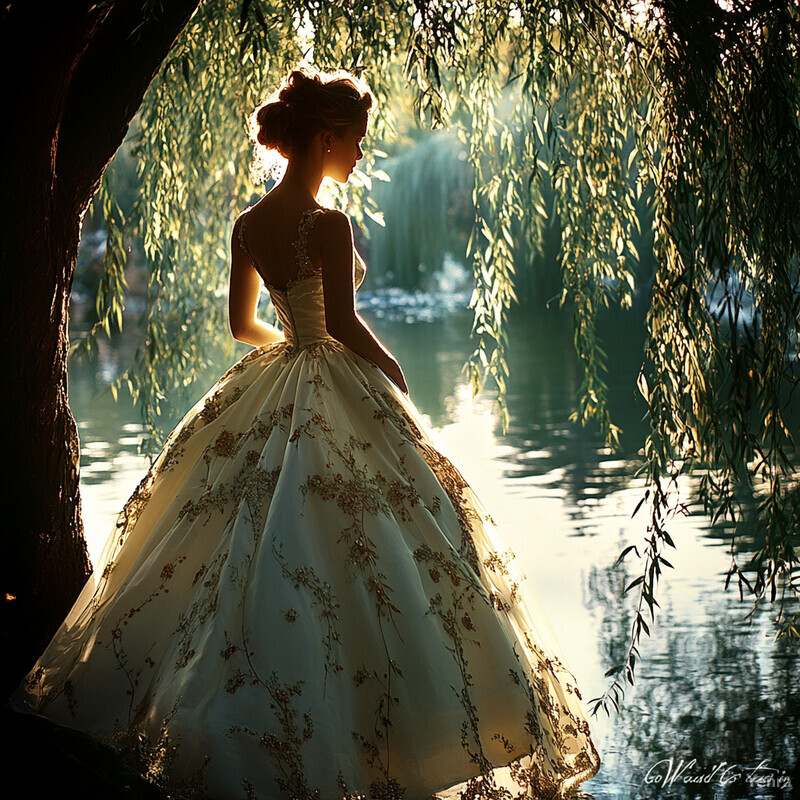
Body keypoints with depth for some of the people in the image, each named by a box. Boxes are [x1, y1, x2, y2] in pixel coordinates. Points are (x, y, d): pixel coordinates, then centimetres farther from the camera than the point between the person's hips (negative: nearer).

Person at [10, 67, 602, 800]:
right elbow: (344, 324, -20)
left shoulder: (248, 226, 5)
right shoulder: (328, 225, -18)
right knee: (347, 565, 0)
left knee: (255, 556, 16)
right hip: (342, 403, -8)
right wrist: (391, 367, -4)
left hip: (267, 402, 8)